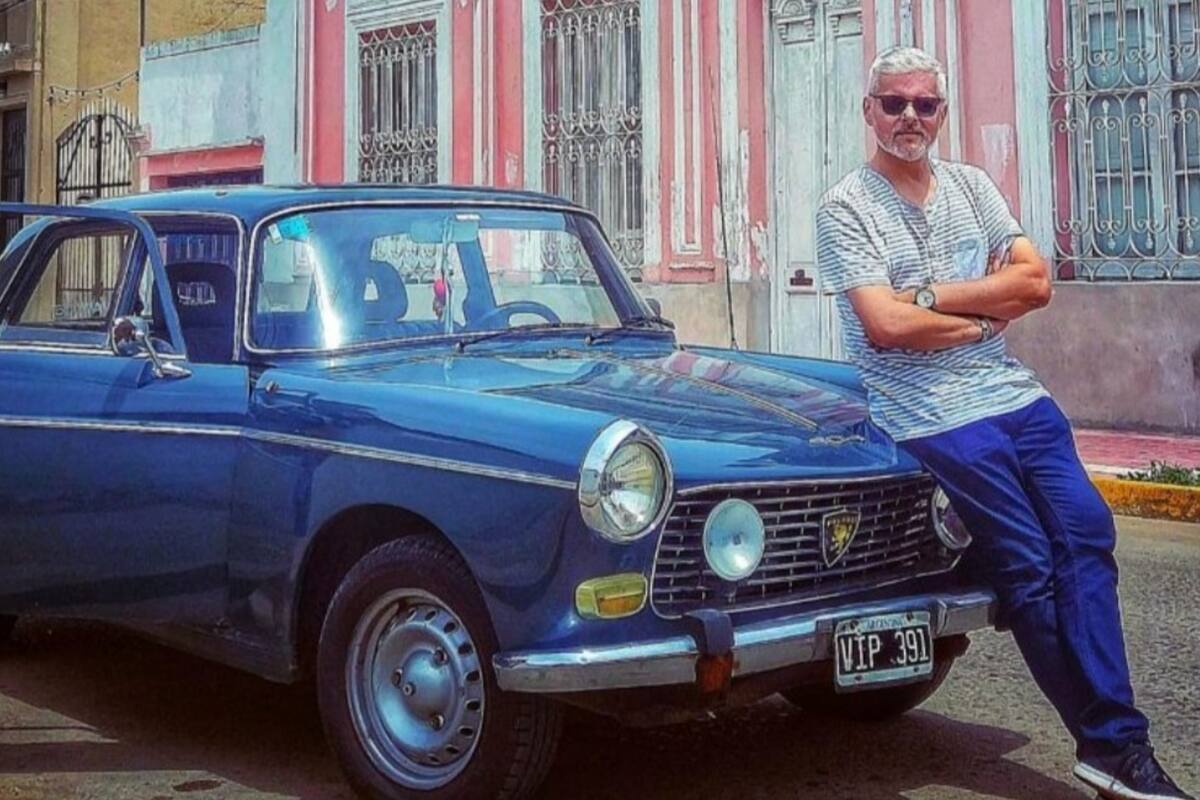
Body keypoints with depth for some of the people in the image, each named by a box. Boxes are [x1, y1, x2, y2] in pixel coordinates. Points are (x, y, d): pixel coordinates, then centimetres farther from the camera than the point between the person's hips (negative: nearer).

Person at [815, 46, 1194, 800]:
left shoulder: (971, 186, 14)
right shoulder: (847, 207, -3)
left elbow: (1035, 281, 2)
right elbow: (886, 325, -14)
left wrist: (930, 295, -9)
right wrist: (989, 312, -3)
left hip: (1019, 396, 5)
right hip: (938, 418, -5)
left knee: (1086, 534, -6)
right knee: (1031, 572, -7)